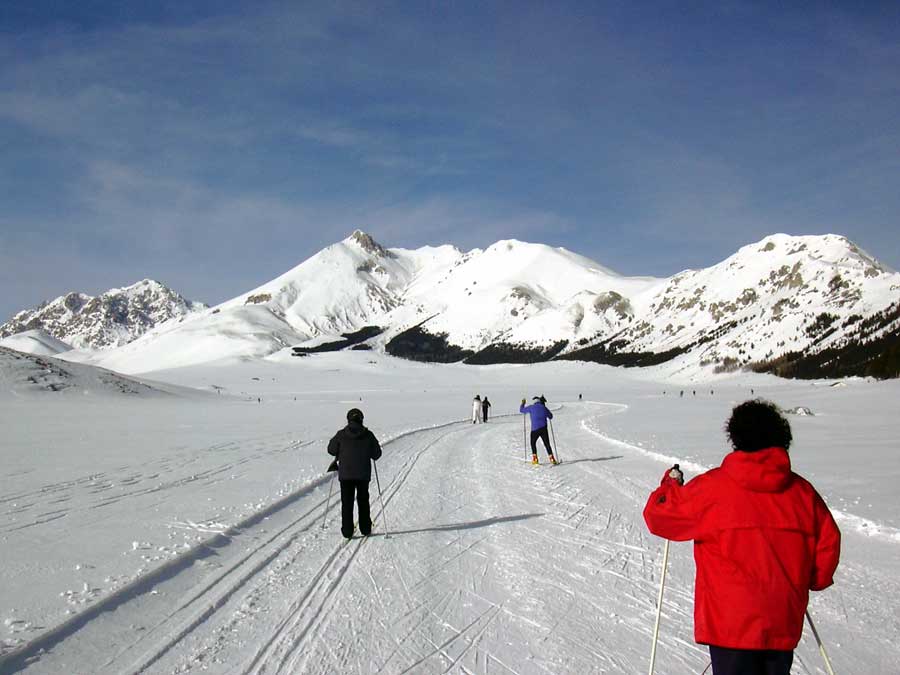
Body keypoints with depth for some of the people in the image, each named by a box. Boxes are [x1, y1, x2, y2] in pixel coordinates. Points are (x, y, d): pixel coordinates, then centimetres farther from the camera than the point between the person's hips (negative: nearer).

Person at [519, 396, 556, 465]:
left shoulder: (531, 407, 0)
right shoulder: (544, 408, 6)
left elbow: (521, 410, 11)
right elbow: (550, 416, 17)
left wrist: (523, 403, 29)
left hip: (535, 429, -1)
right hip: (544, 428, 1)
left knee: (533, 443, 17)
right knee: (547, 444, 8)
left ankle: (535, 459, 9)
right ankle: (551, 458, -1)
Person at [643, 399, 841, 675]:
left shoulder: (712, 488, -11)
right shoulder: (802, 491, 1)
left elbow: (659, 516, -3)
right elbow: (828, 543, 9)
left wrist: (670, 484, 17)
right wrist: (811, 581, 27)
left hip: (731, 623, -4)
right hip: (784, 623, 4)